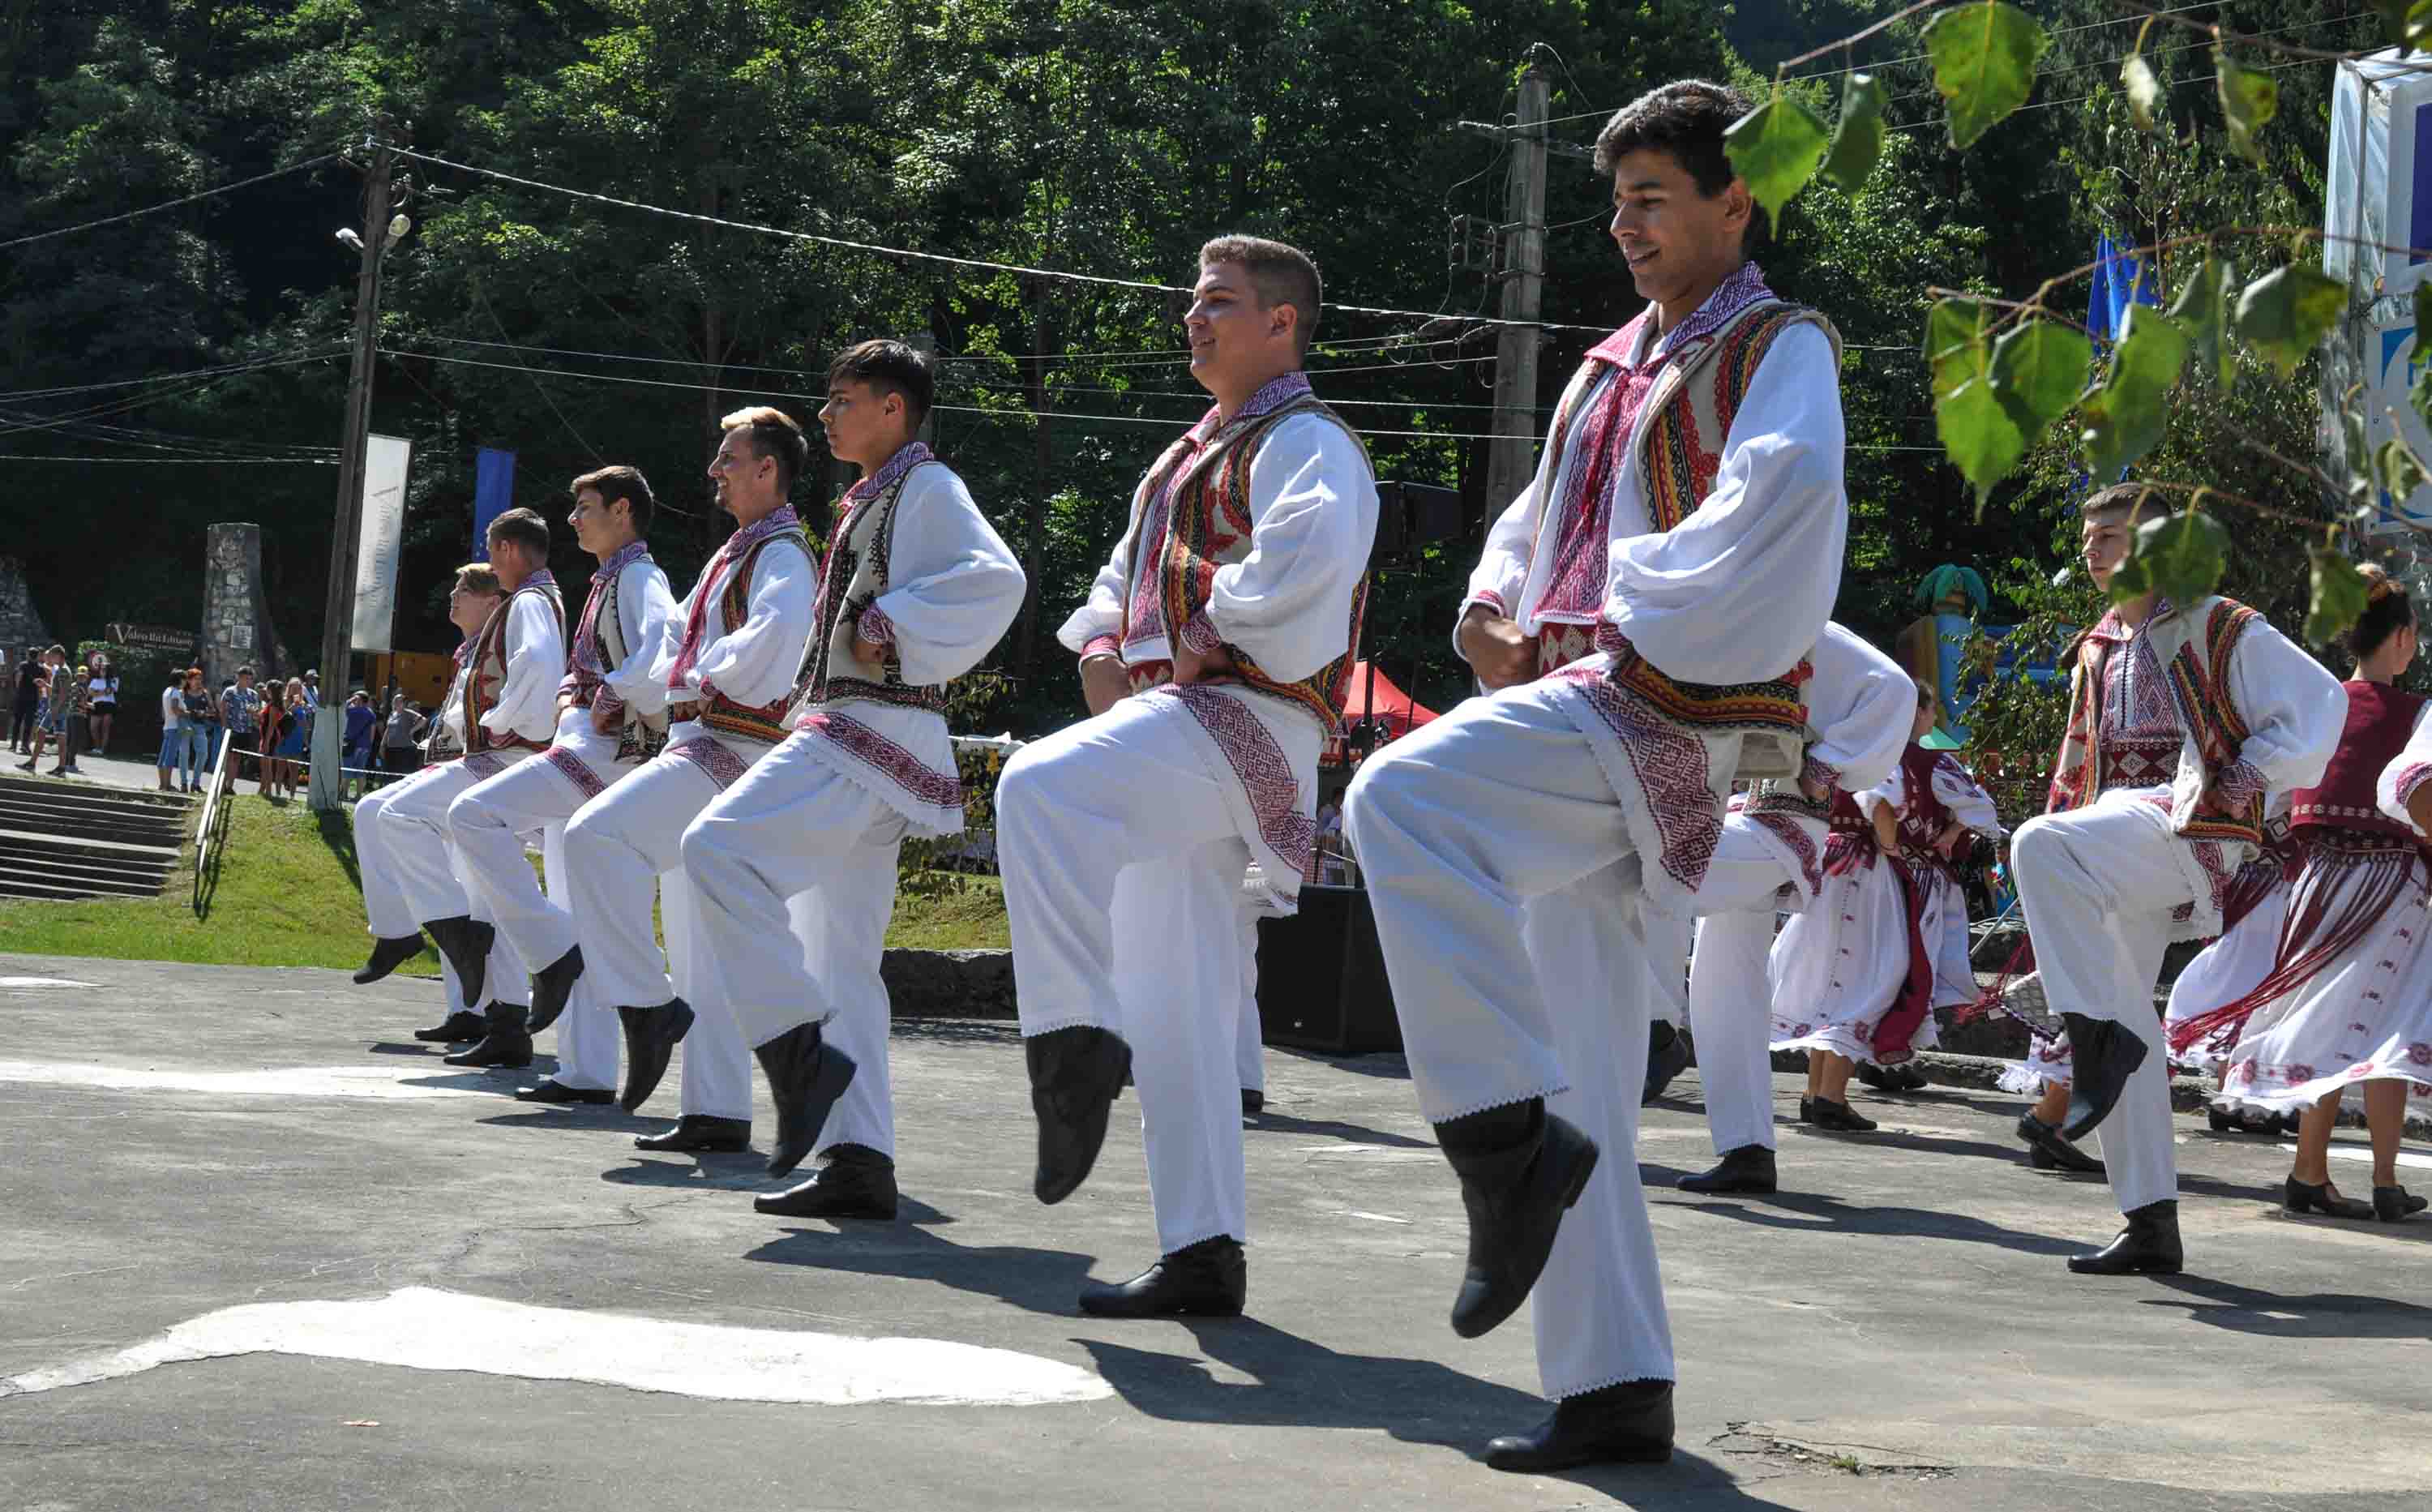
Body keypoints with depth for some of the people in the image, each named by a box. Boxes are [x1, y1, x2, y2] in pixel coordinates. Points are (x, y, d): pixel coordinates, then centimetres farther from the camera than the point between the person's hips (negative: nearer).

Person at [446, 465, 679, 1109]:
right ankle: (588, 1073, 8)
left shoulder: (639, 577, -5)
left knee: (474, 815, -23)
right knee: (583, 922, 7)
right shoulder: (608, 582, 23)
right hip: (582, 758, 10)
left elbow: (666, 644, -25)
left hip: (605, 751, -10)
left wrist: (615, 696, -19)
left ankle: (550, 951, -20)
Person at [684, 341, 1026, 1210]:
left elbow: (996, 579, -25)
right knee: (845, 951, 9)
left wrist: (892, 633, -18)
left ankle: (799, 1053, -22)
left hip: (876, 734, -11)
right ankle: (859, 1163, 9)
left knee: (719, 848, -24)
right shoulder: (871, 500, 23)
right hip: (846, 732, 11)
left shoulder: (925, 488, -7)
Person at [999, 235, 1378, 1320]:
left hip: (1244, 720, -10)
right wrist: (1102, 646, 11)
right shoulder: (1195, 453, 25)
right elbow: (1126, 575, 32)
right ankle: (1203, 1254, 12)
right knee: (1175, 1011, 8)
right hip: (1173, 720, 10)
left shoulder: (1304, 443, -4)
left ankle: (1077, 1045, -30)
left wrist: (1210, 638, -17)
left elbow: (1309, 550, -26)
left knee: (1040, 787, -34)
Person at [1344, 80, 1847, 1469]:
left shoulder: (1781, 351, -2)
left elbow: (1784, 484, -23)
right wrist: (1499, 614, 10)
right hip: (1589, 728, 9)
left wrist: (1642, 617, -18)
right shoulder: (1613, 369, 23)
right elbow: (1536, 528, 32)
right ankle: (1619, 1389, 13)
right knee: (1580, 1082, 8)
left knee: (1402, 799, -32)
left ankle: (1509, 1140, -28)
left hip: (1675, 719, -9)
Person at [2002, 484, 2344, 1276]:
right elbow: (2078, 765, 31)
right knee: (2125, 1023, 2)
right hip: (2119, 851, 8)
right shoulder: (2096, 651, 23)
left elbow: (2320, 701, -2)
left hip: (2189, 828, -8)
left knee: (2038, 846, -33)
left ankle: (2096, 1041, -30)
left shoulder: (2218, 629, 1)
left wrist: (2244, 781, -10)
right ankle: (2153, 1223, 6)